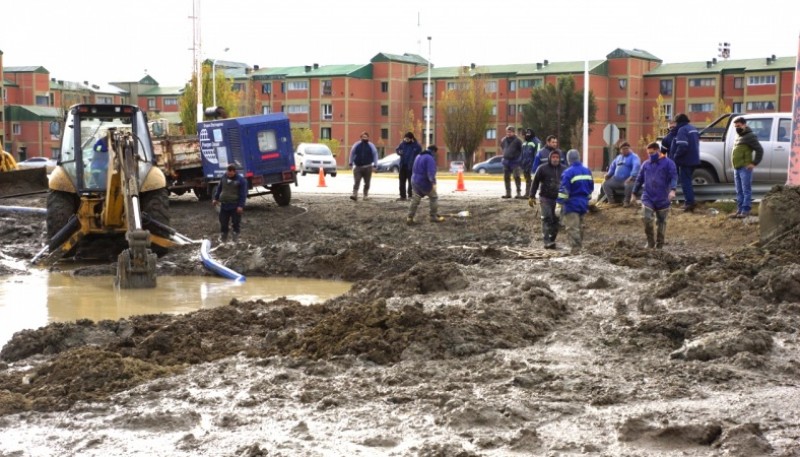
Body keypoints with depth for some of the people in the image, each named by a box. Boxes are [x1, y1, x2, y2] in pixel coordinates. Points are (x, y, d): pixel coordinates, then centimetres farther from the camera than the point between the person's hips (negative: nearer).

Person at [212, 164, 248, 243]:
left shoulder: (240, 180, -11)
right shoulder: (224, 177, 6)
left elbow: (243, 194, -11)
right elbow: (219, 188, 19)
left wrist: (241, 205, -15)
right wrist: (216, 198, 18)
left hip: (235, 206, -5)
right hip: (224, 204, 5)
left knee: (236, 222, 2)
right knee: (223, 222, 10)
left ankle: (236, 236, 13)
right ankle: (223, 236, 21)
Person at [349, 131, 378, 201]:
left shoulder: (371, 146, 4)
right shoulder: (356, 145, 5)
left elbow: (375, 155, 3)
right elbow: (352, 154, 13)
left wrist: (375, 165, -3)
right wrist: (351, 163, 12)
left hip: (367, 167, 0)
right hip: (357, 167, 0)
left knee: (367, 183, 6)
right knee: (356, 182, -11)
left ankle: (366, 195, 17)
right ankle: (355, 195, -18)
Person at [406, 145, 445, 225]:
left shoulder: (418, 156, 15)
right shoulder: (430, 158, -15)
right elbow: (431, 172, -26)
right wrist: (433, 182, -32)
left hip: (414, 181, 8)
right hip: (424, 182, -8)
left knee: (415, 199, 10)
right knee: (434, 197, 7)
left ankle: (410, 218, 2)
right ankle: (434, 216, 10)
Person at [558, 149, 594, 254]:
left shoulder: (568, 172, -15)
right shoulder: (587, 171, 8)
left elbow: (564, 190, -17)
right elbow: (591, 187, 16)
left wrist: (561, 201, -10)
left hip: (572, 204, -7)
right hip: (584, 203, 7)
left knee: (572, 227, -7)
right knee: (579, 226, 18)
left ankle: (575, 248, -13)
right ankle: (579, 245, 26)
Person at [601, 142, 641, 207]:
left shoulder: (634, 157, -4)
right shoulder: (618, 157, 21)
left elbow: (636, 166, -22)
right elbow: (613, 166, 31)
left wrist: (632, 176, -36)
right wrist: (609, 174, 13)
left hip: (627, 180, -7)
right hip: (616, 180, 7)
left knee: (629, 185, -39)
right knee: (605, 184, -7)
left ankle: (626, 202, -20)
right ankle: (611, 200, 1)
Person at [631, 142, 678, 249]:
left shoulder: (668, 163, 0)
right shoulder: (646, 164, 12)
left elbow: (674, 177, -9)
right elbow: (639, 179, 18)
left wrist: (672, 190, -25)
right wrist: (634, 193, 18)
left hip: (663, 199, -2)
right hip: (648, 197, 2)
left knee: (661, 221, 5)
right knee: (646, 218, -14)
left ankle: (659, 244, 16)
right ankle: (650, 241, 2)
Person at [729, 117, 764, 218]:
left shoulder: (750, 136, -8)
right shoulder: (738, 136, 18)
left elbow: (759, 150, -11)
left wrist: (754, 163, -13)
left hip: (745, 168, -9)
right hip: (736, 168, 9)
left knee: (746, 190, -5)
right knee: (739, 191, 11)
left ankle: (745, 211, -6)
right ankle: (739, 210, 15)